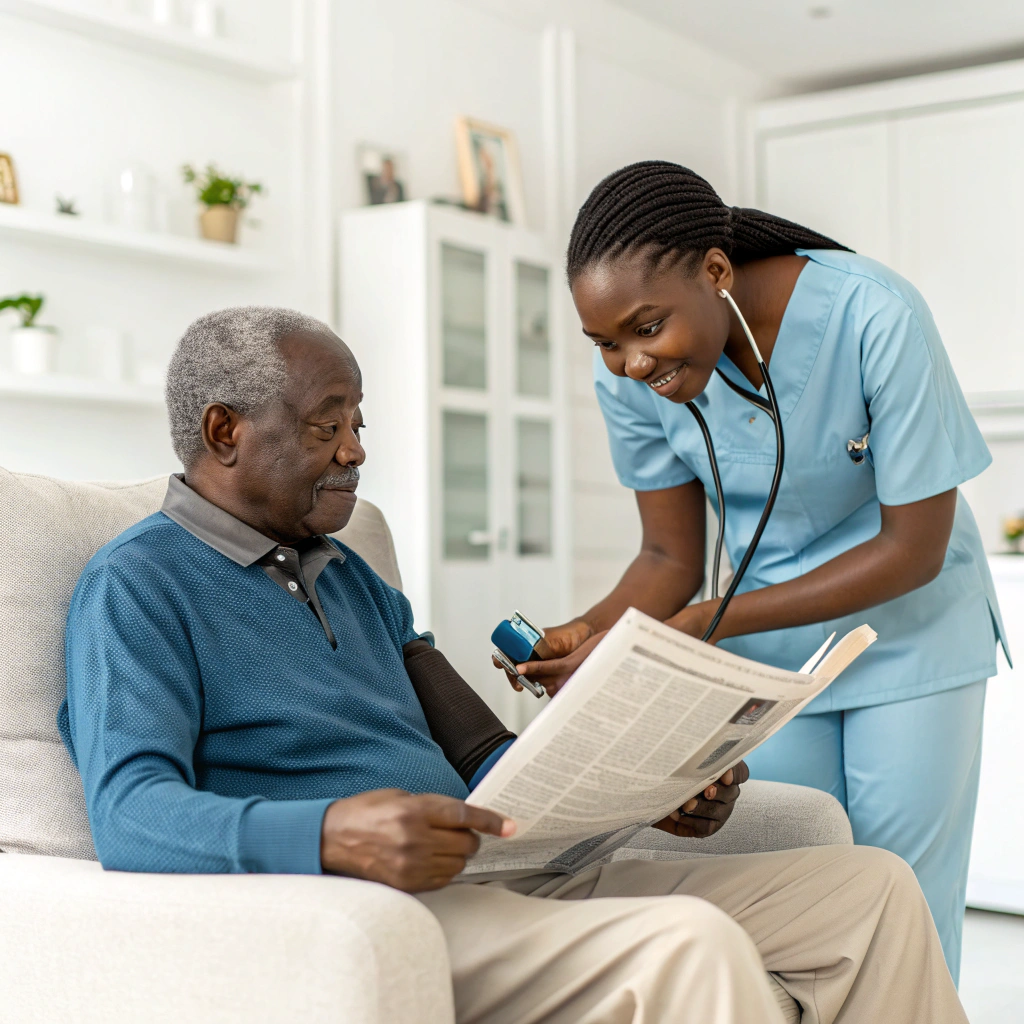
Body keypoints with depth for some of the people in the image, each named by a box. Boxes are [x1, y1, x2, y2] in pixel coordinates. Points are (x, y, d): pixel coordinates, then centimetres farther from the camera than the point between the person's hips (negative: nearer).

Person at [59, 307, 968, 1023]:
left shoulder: (348, 578, 24)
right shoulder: (138, 585, -1)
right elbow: (131, 818, -17)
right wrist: (334, 834, -35)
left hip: (504, 885, 8)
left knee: (873, 889, -1)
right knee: (686, 942, -34)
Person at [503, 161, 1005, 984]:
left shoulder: (875, 319, -29)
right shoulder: (628, 377, -17)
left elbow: (915, 548, -23)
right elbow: (673, 556, -6)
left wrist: (703, 626, -29)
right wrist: (594, 632, -29)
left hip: (907, 630, -3)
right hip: (769, 649, 3)